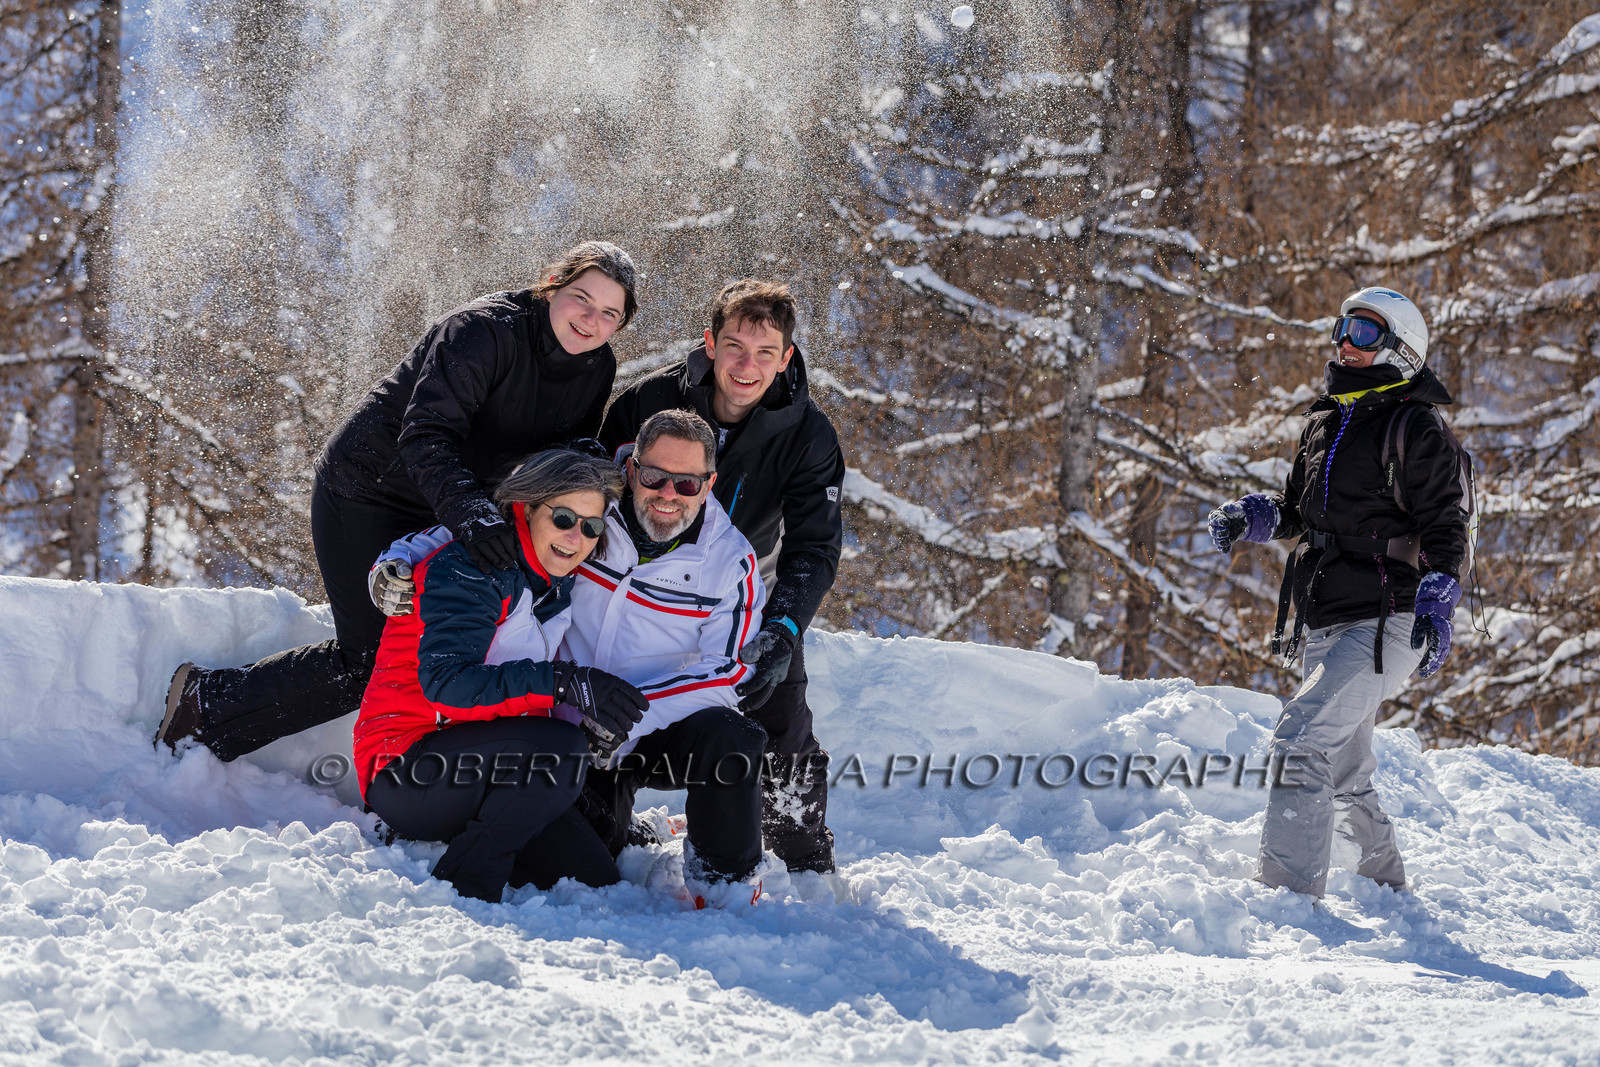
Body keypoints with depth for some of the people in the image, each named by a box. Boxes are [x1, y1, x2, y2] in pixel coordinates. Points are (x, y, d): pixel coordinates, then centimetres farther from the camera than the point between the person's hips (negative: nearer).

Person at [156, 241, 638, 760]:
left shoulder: (598, 368, -3)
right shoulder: (483, 329, -26)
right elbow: (425, 437, -36)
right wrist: (469, 512, -53)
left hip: (445, 506, 8)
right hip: (365, 497, -8)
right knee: (373, 662, -8)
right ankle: (205, 700, 4)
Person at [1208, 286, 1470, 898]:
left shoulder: (1415, 429, -6)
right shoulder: (1324, 422, 16)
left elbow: (1444, 525, -11)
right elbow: (1300, 511, 25)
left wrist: (1436, 604, -23)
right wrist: (1251, 516, 5)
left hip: (1386, 624, -9)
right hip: (1326, 628, 9)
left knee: (1302, 737, -22)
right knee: (1345, 772, 17)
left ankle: (1289, 888, -24)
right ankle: (1386, 883, 35)